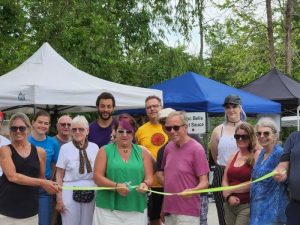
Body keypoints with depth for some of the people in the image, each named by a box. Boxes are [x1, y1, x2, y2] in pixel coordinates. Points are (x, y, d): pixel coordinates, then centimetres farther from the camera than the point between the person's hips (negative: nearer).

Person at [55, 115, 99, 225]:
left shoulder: (94, 147, 4)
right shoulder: (65, 148, -3)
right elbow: (59, 175, -2)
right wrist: (59, 198, -6)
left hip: (91, 194, 2)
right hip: (70, 193, -2)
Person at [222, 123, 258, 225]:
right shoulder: (233, 156, 12)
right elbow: (225, 181, 12)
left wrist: (231, 190, -3)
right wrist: (228, 196, -6)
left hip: (247, 205, -6)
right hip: (230, 205, 6)